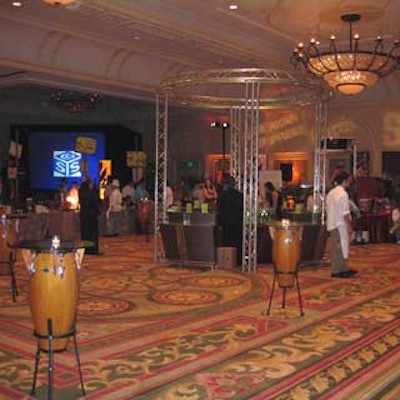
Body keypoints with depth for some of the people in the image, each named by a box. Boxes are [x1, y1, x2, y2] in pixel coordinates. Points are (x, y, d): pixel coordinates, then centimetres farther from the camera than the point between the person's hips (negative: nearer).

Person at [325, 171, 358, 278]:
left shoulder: (331, 192, 12)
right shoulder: (343, 194, -16)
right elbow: (345, 213, -19)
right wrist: (349, 226, -13)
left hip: (332, 224, 9)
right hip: (340, 225, -9)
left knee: (335, 247, 13)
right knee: (340, 248, -2)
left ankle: (344, 268, 25)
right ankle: (336, 271, 3)